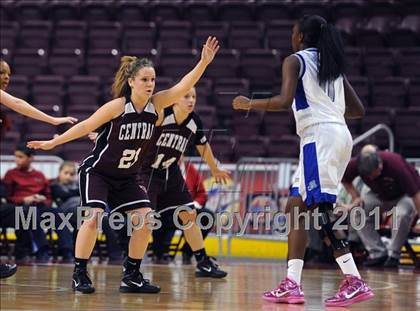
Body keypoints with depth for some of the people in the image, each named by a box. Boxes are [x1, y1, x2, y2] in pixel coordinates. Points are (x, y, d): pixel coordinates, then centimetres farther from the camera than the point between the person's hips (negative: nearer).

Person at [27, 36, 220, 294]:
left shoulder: (155, 104, -8)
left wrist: (204, 62, -31)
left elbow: (183, 87, -19)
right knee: (94, 217, -21)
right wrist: (52, 143, -8)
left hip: (126, 177, 6)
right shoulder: (118, 106, -20)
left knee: (144, 219, -6)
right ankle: (79, 274, -8)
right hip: (97, 172, -5)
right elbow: (86, 126, -11)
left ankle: (132, 276, 6)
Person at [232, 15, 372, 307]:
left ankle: (355, 282, -21)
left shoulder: (295, 61, 0)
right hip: (340, 134, 9)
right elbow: (358, 110, 20)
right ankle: (292, 285, 8)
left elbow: (284, 100, -16)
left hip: (320, 136, -9)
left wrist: (248, 103, -3)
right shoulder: (333, 65, 21)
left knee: (322, 212, -12)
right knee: (296, 208, 12)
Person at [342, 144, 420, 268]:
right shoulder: (355, 164, -27)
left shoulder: (396, 165, -39)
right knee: (357, 212, -16)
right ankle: (378, 253, -7)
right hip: (378, 195, 5)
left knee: (402, 214, -34)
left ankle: (393, 254, -15)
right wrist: (355, 197, -16)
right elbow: (344, 179, -3)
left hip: (404, 194, -5)